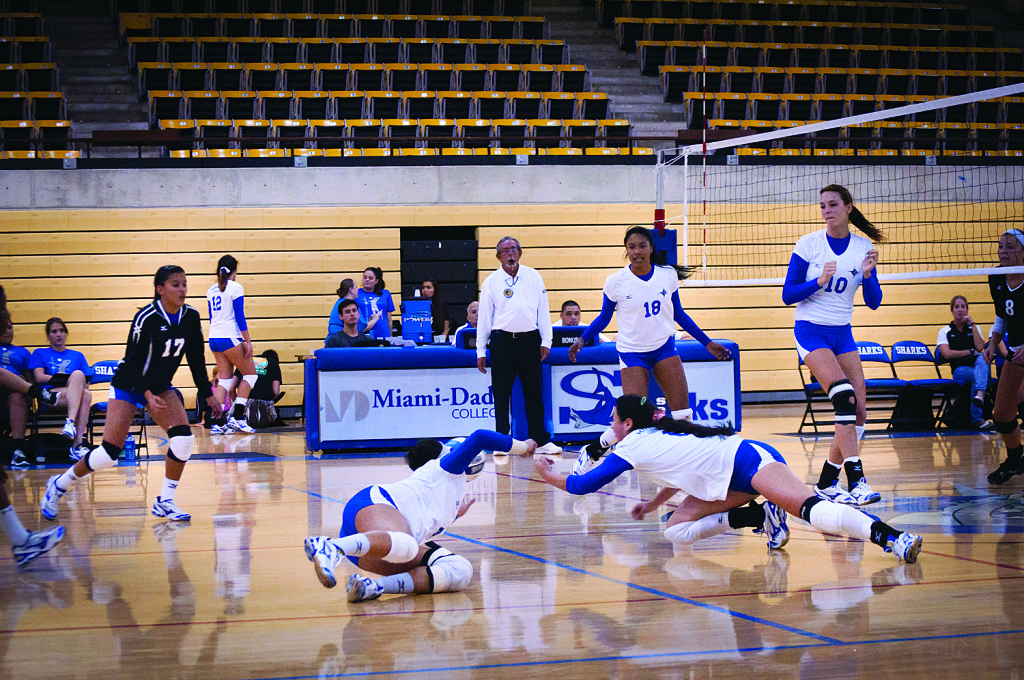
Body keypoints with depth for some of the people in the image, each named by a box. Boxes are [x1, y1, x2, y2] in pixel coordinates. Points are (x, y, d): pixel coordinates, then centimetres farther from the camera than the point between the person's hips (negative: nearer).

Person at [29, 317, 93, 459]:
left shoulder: (78, 356, 30)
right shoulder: (40, 353, 23)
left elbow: (86, 384, 17)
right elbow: (39, 377, 4)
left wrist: (75, 381, -8)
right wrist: (69, 379, -7)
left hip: (73, 398, 3)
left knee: (86, 394, -37)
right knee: (78, 374, -34)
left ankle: (77, 445, -50)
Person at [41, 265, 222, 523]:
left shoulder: (191, 317, -7)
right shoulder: (146, 317, -24)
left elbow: (196, 359, 5)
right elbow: (133, 361, -22)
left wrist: (207, 394, 6)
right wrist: (148, 396, -32)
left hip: (160, 386, 5)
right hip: (128, 385, -5)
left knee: (183, 438, -16)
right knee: (110, 452, -10)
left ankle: (165, 501, -2)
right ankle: (59, 485, 12)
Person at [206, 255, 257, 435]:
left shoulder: (212, 290, 13)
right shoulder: (235, 287, -7)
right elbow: (240, 317, -12)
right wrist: (248, 341, -11)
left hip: (214, 338, 7)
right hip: (230, 338, -7)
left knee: (224, 379, 9)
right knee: (250, 374, 5)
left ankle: (219, 423, 0)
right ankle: (236, 417, -4)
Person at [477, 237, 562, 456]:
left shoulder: (533, 277, 8)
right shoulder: (491, 281, 5)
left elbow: (543, 310, 10)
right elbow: (484, 317, 7)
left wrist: (546, 341, 3)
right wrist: (481, 351, 3)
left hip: (530, 339, 1)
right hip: (502, 341, -1)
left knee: (534, 392, 5)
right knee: (501, 394, 0)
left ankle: (540, 440, 12)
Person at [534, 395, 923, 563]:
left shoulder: (634, 444, 0)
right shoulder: (660, 434, 24)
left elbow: (583, 485, 6)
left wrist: (549, 476, 21)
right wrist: (653, 504, 43)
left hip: (746, 458, -9)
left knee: (812, 510, -29)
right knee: (676, 530, 7)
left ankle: (891, 537, -44)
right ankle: (762, 517, -2)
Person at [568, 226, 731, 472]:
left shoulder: (668, 275, -3)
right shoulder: (616, 282, -10)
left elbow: (678, 313, 10)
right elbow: (604, 317, 3)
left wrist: (707, 343, 11)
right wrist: (583, 339, -12)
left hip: (664, 346, 3)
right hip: (632, 351, -3)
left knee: (682, 411, -8)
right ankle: (592, 451, 10)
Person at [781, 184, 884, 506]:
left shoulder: (864, 248, 3)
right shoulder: (808, 244, -5)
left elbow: (874, 302, 2)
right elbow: (788, 295, -7)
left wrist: (867, 275, -16)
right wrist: (819, 281, -22)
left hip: (843, 334, 5)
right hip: (811, 331, -5)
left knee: (859, 411, -3)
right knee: (844, 396, -24)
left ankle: (826, 484, 10)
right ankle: (856, 480, -29)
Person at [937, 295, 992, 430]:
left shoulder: (974, 329, 22)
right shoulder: (945, 331, 15)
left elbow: (980, 348, 0)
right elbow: (947, 354, -2)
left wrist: (972, 324, 1)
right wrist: (970, 351, 0)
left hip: (976, 365, 2)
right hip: (959, 369, -2)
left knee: (982, 358, -36)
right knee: (977, 375, -36)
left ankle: (979, 394, -59)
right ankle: (977, 418, -38)